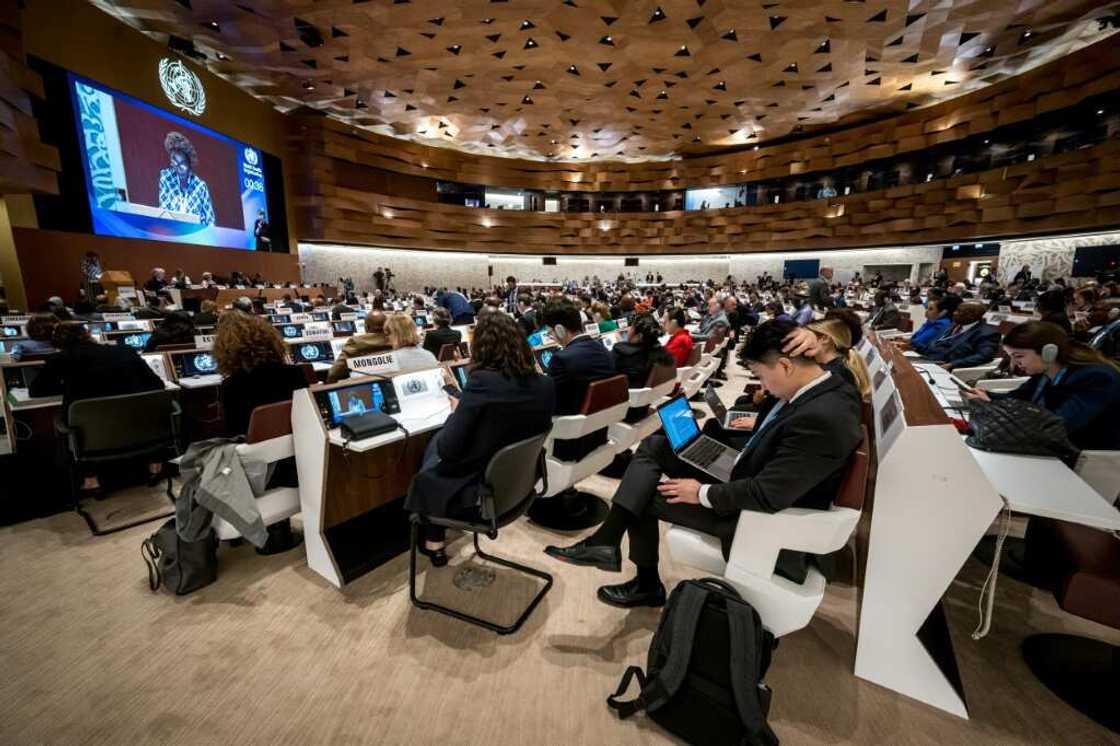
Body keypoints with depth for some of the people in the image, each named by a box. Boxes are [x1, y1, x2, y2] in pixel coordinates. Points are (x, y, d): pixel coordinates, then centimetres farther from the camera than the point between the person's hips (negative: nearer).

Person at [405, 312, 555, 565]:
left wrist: (456, 412, -4)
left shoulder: (482, 382, -26)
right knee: (437, 443, 25)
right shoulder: (545, 384, -8)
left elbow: (447, 450, -23)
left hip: (481, 491, -6)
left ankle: (434, 543, 35)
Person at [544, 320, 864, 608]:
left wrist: (703, 494, -19)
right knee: (655, 445, -1)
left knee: (645, 496, -3)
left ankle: (647, 583, 20)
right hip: (748, 479, 9)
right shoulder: (820, 386, -2)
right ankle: (607, 541, -2)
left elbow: (769, 495, -30)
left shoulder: (821, 418, -31)